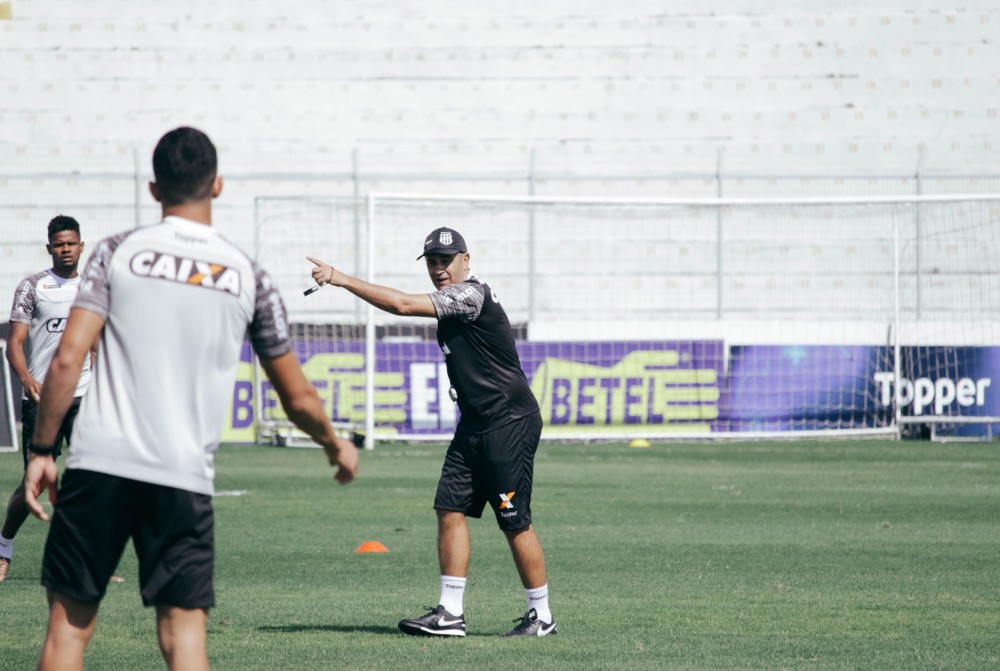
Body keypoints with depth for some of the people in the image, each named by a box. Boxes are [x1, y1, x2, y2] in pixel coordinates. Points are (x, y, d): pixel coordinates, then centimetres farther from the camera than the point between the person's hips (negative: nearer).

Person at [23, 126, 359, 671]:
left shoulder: (118, 252, 4)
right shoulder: (248, 278, 7)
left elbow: (66, 360, -5)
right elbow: (298, 399, 15)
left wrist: (41, 451, 4)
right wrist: (336, 446, 34)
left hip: (98, 463, 0)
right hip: (184, 479, 0)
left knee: (68, 625, 7)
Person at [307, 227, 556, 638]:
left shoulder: (471, 295, -18)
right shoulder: (451, 301, 13)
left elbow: (403, 305, -26)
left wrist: (340, 279, -24)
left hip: (510, 423, -10)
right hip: (474, 425, 10)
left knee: (514, 522, -5)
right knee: (450, 509, 3)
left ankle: (541, 616, 5)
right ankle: (450, 614, 4)